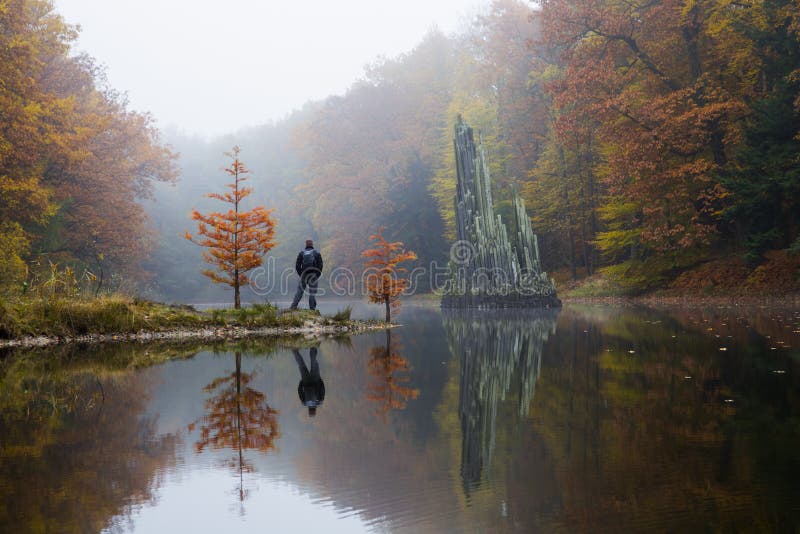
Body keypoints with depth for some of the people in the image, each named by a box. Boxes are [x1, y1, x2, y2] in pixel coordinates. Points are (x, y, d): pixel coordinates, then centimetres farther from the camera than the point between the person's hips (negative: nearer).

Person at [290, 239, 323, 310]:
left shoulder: (301, 253, 7)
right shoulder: (317, 253, 4)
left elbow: (297, 265, 3)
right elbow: (320, 265, -2)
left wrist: (301, 274, 11)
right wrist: (318, 275, 5)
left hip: (304, 275, 1)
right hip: (313, 276, -1)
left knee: (300, 291, 4)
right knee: (312, 292, 3)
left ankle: (294, 306, -5)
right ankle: (312, 308, -2)